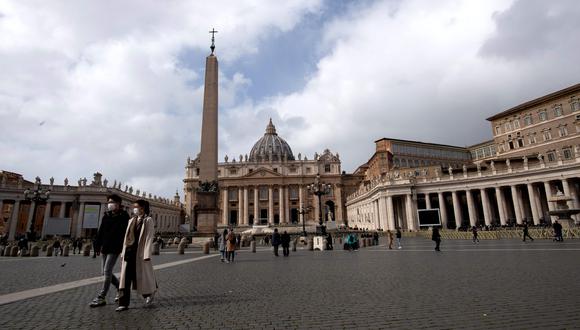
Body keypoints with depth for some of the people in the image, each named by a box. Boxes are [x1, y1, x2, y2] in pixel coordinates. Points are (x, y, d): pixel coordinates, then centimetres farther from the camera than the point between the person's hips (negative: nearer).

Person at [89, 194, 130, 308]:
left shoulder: (123, 216, -7)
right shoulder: (106, 216, 11)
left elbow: (124, 233, -11)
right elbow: (100, 231, 13)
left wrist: (121, 247, -16)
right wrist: (97, 245, 6)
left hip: (114, 249, -7)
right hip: (104, 248, 7)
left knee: (107, 272, -8)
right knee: (106, 272, 12)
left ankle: (101, 298, 0)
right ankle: (121, 288, 28)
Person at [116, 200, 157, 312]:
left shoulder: (148, 220, -5)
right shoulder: (131, 220, 13)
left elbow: (149, 238, -10)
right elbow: (127, 237, 15)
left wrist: (147, 255, -15)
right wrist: (124, 252, 10)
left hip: (140, 252, -5)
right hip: (129, 252, 5)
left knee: (143, 276, 8)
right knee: (125, 277, 0)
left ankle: (149, 294, 33)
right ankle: (123, 303, 5)